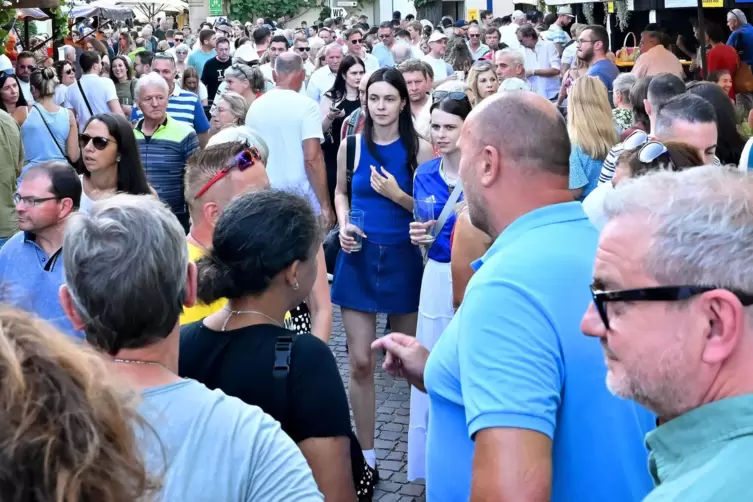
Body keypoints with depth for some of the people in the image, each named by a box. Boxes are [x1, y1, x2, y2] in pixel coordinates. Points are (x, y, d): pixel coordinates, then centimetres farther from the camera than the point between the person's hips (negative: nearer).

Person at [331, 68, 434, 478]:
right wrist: (343, 226, -2)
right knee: (360, 361, 1)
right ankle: (366, 453, 12)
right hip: (358, 257, 2)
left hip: (401, 257, -1)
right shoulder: (352, 144, 2)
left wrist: (397, 195, -18)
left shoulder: (418, 148, -5)